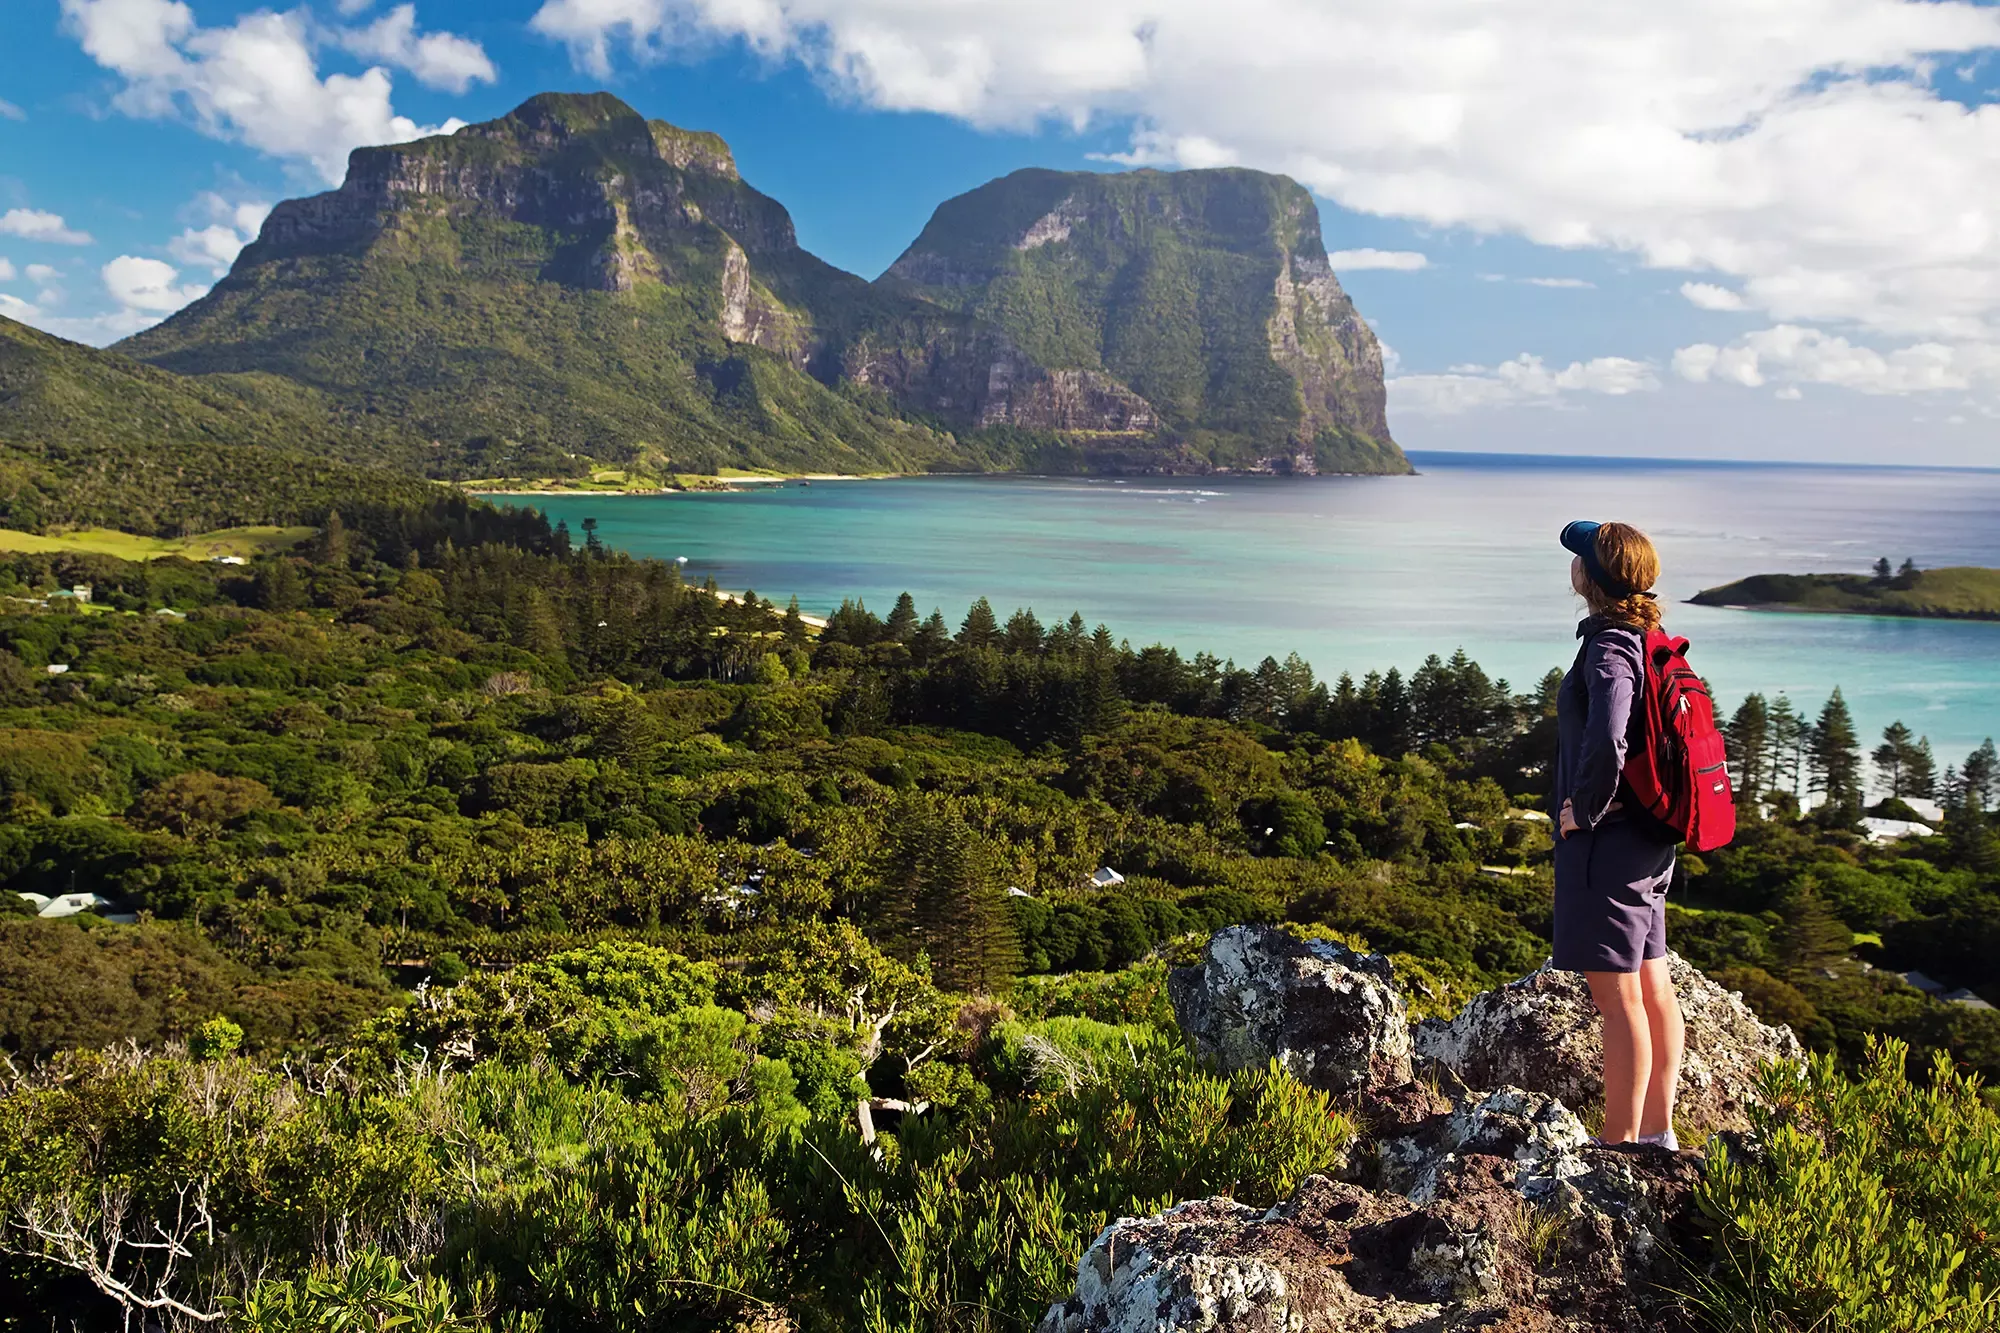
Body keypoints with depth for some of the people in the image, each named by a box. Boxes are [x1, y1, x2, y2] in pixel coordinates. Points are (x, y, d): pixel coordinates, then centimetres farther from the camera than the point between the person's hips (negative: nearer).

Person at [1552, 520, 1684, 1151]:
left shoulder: (1609, 649, -19)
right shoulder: (1649, 640, 10)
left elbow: (1606, 743, -34)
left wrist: (1581, 809, -18)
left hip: (1607, 841, -10)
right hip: (1650, 841, 10)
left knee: (1618, 999, -1)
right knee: (1653, 990, 16)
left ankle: (1620, 1141, 8)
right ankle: (1657, 1130, 27)